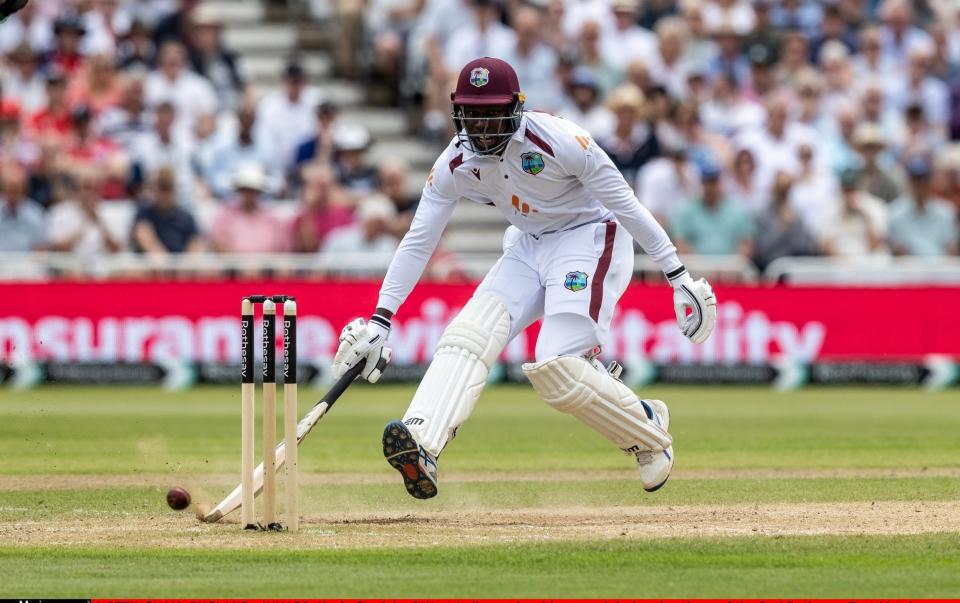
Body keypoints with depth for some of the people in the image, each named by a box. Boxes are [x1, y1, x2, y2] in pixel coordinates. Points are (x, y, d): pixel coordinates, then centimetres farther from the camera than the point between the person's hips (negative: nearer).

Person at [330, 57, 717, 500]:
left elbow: (625, 204, -17)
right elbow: (418, 243, -5)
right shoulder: (455, 164, -9)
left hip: (590, 237, -6)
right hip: (528, 247, 6)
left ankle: (648, 430, 5)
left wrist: (678, 276, -17)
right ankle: (421, 449, -36)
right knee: (467, 336, -18)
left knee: (558, 368, -22)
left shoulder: (559, 141, -24)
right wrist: (380, 320, -13)